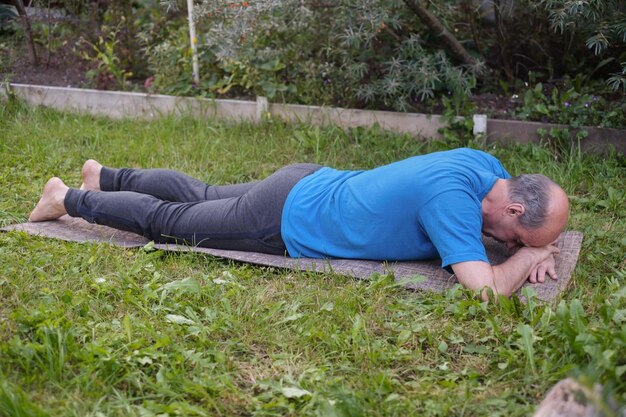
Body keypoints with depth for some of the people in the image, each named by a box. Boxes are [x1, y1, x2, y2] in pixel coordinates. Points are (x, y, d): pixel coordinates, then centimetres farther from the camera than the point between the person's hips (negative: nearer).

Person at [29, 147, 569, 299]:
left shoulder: (486, 163, -7)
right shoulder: (453, 196, -34)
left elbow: (528, 220, 14)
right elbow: (487, 290, -39)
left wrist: (534, 250, -7)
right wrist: (528, 256, -18)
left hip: (308, 182, 8)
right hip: (286, 222, -8)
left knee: (199, 196, 27)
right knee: (167, 219, 12)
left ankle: (106, 176, 48)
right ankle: (69, 199, 32)